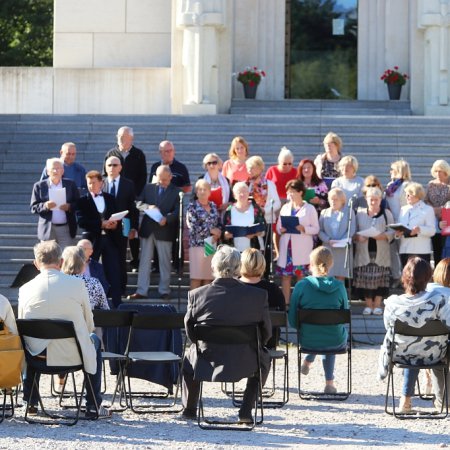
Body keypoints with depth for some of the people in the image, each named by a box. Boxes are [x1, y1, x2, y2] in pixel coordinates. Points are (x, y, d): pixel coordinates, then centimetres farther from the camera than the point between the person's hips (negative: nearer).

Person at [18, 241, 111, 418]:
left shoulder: (25, 289, -4)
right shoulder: (77, 284, -8)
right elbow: (89, 325, 1)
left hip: (38, 357, 2)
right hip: (72, 355, -2)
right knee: (94, 340, 32)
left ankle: (30, 402, 36)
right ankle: (93, 407, 28)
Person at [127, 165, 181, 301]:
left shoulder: (176, 192, -1)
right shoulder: (148, 188, 9)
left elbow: (177, 211, -7)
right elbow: (138, 203, 5)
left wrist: (167, 219, -24)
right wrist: (148, 207, -16)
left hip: (164, 230, -3)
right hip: (147, 229, 3)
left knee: (165, 262, 6)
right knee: (144, 261, 5)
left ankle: (164, 290, 15)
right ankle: (141, 291, 8)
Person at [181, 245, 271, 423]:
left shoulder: (196, 295, -11)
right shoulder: (258, 295, -12)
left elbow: (190, 331, 1)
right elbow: (266, 333, -2)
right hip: (243, 363, -1)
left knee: (189, 355, 36)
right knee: (264, 358, 33)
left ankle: (189, 408, 43)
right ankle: (246, 410, 25)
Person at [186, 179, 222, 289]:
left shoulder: (213, 206, 15)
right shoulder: (192, 206, -1)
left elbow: (219, 224, 16)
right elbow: (193, 226, -11)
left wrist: (217, 235, -6)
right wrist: (211, 230, -9)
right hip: (198, 245, -5)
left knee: (208, 277, 4)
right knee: (196, 277, -7)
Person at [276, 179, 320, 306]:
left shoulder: (310, 209, 3)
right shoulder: (285, 208, 14)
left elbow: (316, 229, 0)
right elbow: (278, 227, 14)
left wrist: (303, 229, -17)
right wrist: (281, 230, -9)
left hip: (302, 249, -3)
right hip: (286, 246, 3)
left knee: (301, 276, -3)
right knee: (285, 275, 0)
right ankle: (285, 303, 4)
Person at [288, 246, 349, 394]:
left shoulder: (301, 285, -11)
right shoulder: (339, 287, -8)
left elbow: (293, 321, -6)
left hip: (307, 341, 0)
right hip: (336, 343, 0)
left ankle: (308, 361, 51)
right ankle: (329, 382, 38)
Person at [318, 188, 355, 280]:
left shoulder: (349, 212, 6)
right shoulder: (324, 212, 13)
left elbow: (351, 230, -2)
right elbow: (320, 231, 5)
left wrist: (341, 241, -14)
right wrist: (328, 240, -12)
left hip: (343, 249, -2)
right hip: (328, 249, 2)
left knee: (341, 276, -3)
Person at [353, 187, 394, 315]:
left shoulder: (386, 213, 7)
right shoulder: (360, 213, 10)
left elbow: (391, 232, 1)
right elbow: (353, 231, 8)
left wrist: (383, 236, -18)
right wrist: (358, 237, -13)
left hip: (381, 252, -1)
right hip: (364, 252, 1)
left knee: (380, 277, -4)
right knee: (365, 277, -2)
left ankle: (377, 305, 3)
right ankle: (368, 304, 7)